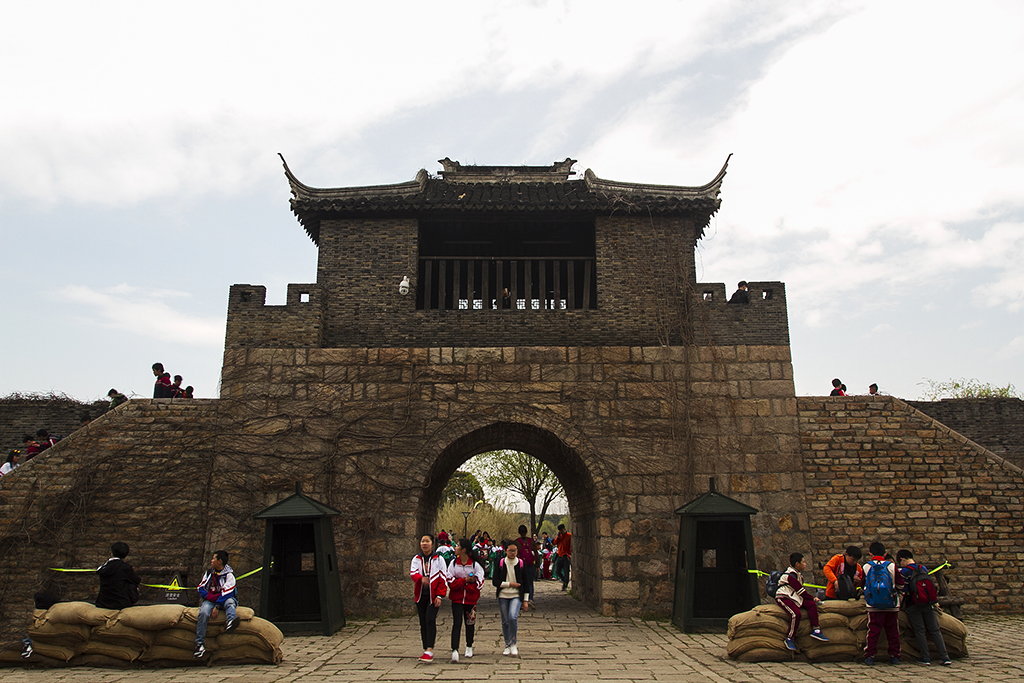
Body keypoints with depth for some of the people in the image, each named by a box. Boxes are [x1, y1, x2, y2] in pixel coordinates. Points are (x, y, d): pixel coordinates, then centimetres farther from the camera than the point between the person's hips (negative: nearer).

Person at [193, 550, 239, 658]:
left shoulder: (229, 574, -4)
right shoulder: (209, 572, 13)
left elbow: (226, 593, -13)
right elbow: (201, 588, 10)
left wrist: (217, 607, -24)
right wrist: (211, 597, -9)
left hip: (223, 600, -3)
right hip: (210, 600, 3)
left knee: (230, 602, -35)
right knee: (203, 613, -27)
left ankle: (230, 623, -65)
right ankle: (200, 645, -25)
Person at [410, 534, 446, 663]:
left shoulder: (438, 559, 1)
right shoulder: (416, 559, 7)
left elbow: (443, 578, -1)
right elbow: (412, 572, -10)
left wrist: (439, 596, -9)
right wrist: (421, 578, -33)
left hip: (433, 595, -3)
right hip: (420, 595, 4)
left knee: (430, 620, -16)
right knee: (423, 623, 8)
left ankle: (430, 650, -18)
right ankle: (426, 649, 16)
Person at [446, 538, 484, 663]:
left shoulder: (475, 564, -6)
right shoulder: (453, 563, 1)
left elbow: (479, 584, -10)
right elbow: (450, 581, -5)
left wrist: (460, 584, -14)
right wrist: (465, 580, -16)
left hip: (470, 598, 0)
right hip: (456, 598, 0)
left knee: (470, 623, 13)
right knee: (457, 623, -10)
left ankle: (469, 647, 33)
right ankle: (455, 651, -13)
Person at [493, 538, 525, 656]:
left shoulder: (521, 564, 1)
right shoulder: (500, 563, 0)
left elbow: (525, 583, 6)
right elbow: (495, 581, -3)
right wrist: (509, 584, -13)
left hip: (516, 595, -1)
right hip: (503, 596, 1)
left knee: (513, 617, -21)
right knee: (505, 621, 5)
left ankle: (514, 644, -5)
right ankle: (507, 645, 23)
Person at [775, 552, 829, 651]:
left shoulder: (798, 574, 14)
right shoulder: (790, 575, -18)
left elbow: (801, 590, 18)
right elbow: (800, 590, -15)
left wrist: (812, 598, 7)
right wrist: (813, 598, -4)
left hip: (794, 597, 9)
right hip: (783, 597, -9)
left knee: (812, 605, -10)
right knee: (796, 613, -30)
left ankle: (816, 631, -7)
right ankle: (789, 639, -17)